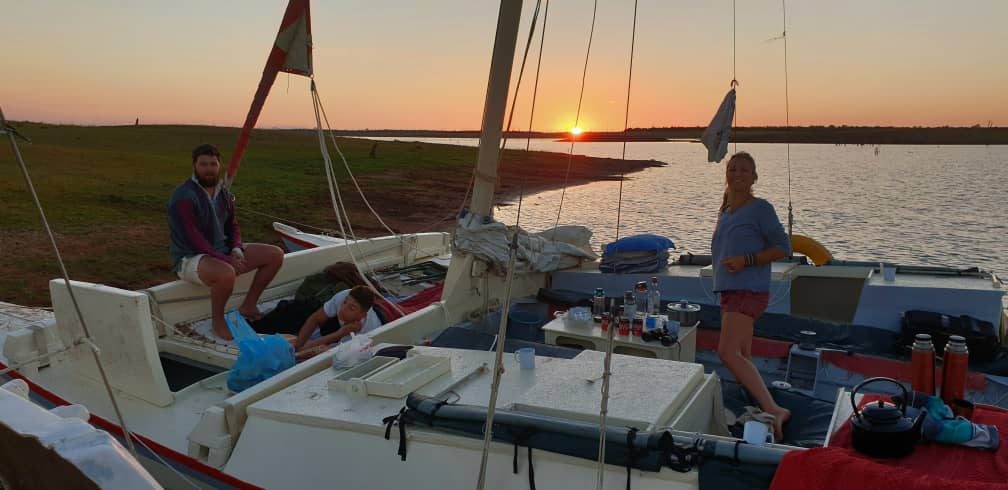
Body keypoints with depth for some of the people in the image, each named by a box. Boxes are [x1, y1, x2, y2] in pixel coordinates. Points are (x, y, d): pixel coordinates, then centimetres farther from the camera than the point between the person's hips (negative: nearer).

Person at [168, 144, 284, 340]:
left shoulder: (223, 193, 9)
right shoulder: (183, 197, -16)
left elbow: (233, 226, 17)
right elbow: (193, 239, -22)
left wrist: (236, 250, -5)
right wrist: (227, 260, -26)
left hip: (223, 250, 8)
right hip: (190, 258, -8)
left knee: (275, 254, -2)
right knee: (226, 273, -41)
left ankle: (248, 306, 8)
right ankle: (218, 322, -13)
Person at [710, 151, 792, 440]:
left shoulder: (760, 208, -7)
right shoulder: (725, 212, 17)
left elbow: (783, 248, -9)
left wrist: (747, 260, -20)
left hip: (749, 291, -9)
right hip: (729, 291, 9)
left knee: (728, 352, -22)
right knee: (742, 356, 13)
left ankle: (774, 410, -24)